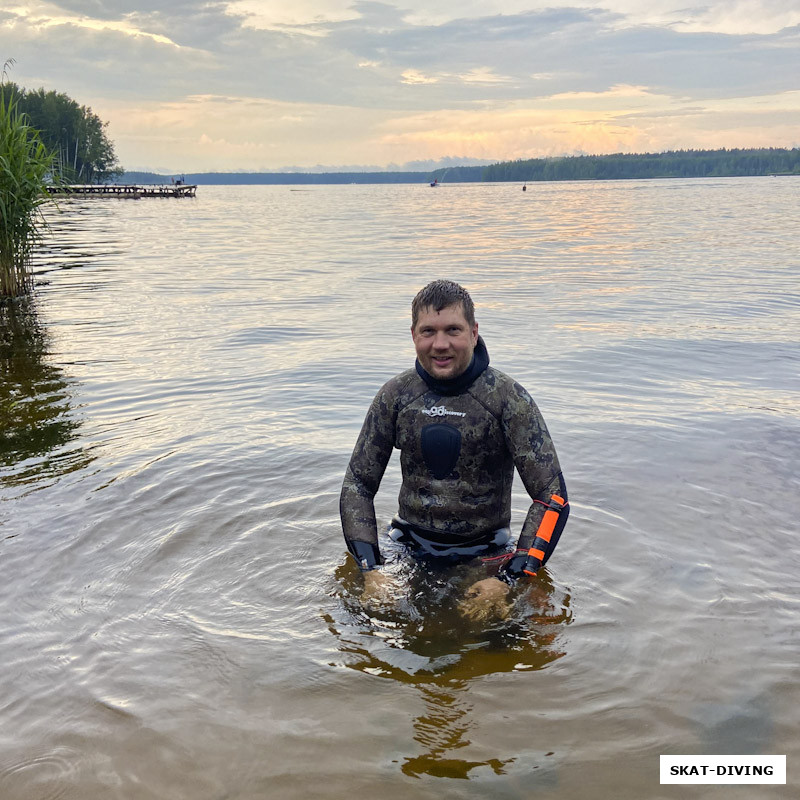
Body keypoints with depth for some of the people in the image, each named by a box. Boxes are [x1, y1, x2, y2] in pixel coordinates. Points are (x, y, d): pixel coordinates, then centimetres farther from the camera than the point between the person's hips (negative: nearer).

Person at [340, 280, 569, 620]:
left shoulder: (507, 397, -11)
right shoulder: (395, 395, -2)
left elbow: (553, 496, -12)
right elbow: (358, 483, 3)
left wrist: (508, 579, -22)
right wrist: (371, 569, -10)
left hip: (484, 554, -2)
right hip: (408, 549, 2)